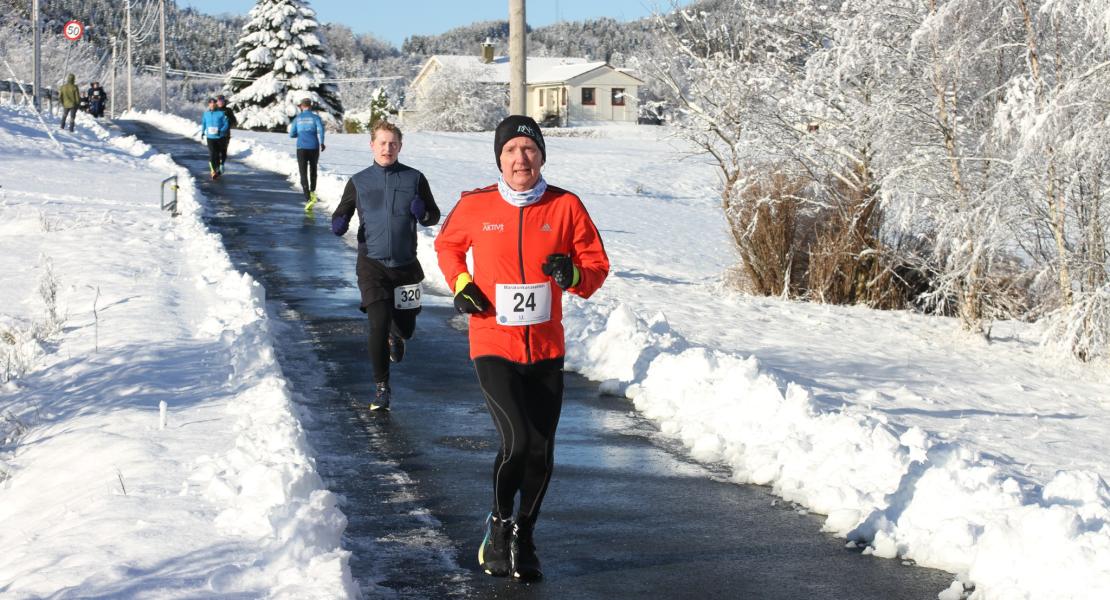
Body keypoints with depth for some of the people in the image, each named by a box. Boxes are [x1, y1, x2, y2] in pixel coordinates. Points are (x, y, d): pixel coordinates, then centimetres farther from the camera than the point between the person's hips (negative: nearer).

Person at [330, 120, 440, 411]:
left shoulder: (415, 179, 1)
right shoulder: (359, 182, 2)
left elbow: (434, 215, 9)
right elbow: (341, 213, 13)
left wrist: (422, 212, -15)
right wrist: (339, 224, -11)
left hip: (406, 264, 1)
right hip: (372, 264, -1)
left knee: (405, 327, 11)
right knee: (378, 324, -14)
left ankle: (395, 335, 50)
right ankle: (381, 386, -1)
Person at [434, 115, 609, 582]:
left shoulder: (566, 206, -2)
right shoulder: (475, 206, -3)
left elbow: (597, 266, 4)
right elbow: (447, 245, 17)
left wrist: (574, 275, -17)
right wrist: (460, 283, 0)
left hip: (546, 350, 2)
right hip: (493, 347, -2)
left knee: (541, 452, 7)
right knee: (518, 440, -18)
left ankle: (524, 538, 29)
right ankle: (499, 525, 9)